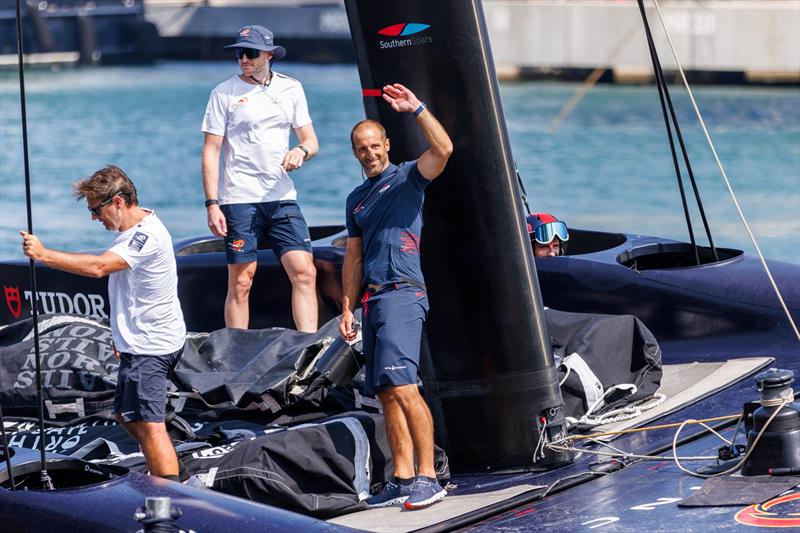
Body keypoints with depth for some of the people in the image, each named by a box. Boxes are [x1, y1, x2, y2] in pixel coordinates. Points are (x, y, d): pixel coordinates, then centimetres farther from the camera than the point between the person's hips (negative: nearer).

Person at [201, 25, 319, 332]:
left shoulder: (291, 89, 11)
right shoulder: (224, 93, 0)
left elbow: (311, 141, 15)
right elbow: (210, 151, -2)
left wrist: (301, 151, -11)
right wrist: (212, 204, -10)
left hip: (282, 198, 3)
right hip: (239, 200, -3)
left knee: (305, 273, -7)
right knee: (241, 282, -3)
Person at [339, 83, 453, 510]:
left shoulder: (407, 177, 3)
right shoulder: (357, 199, 22)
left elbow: (443, 149, -17)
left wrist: (416, 109, -19)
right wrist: (348, 309, 16)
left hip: (403, 294, -8)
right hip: (373, 300, 8)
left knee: (402, 386, -18)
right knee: (386, 395, 6)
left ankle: (427, 478, -17)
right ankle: (403, 479, 9)